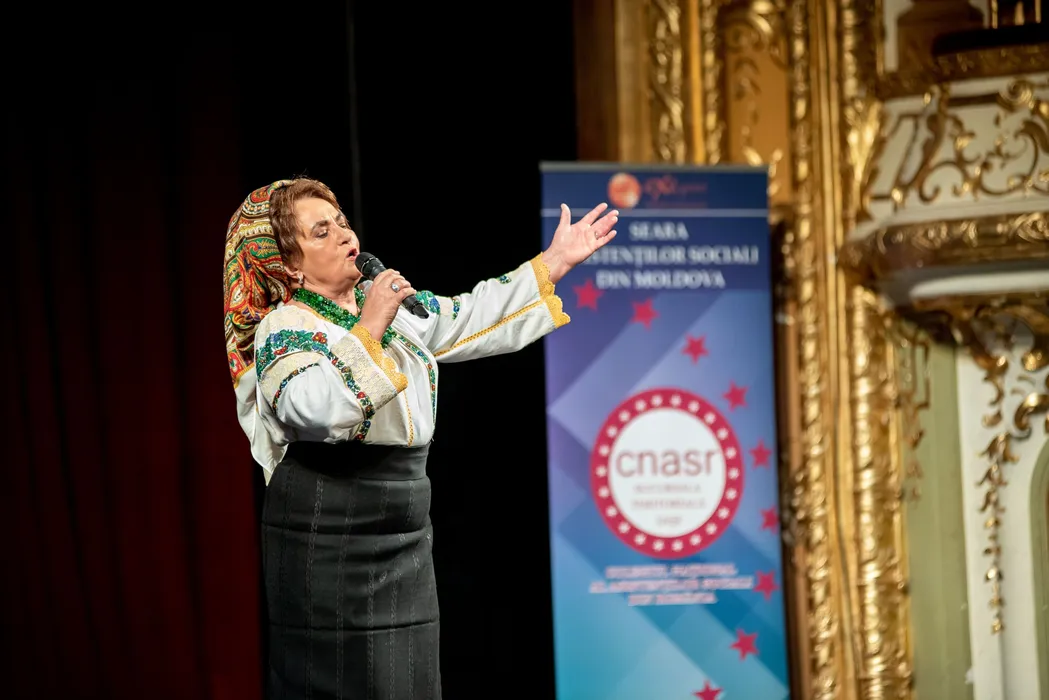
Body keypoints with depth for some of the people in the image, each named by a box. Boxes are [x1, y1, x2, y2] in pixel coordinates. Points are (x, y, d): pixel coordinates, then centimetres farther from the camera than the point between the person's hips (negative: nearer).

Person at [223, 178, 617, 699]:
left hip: (404, 536, 8)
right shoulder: (284, 331, -11)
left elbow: (467, 320, 19)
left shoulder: (389, 302, 12)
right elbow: (319, 411, -29)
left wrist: (555, 262, 18)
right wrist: (369, 328, -25)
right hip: (328, 543, -8)